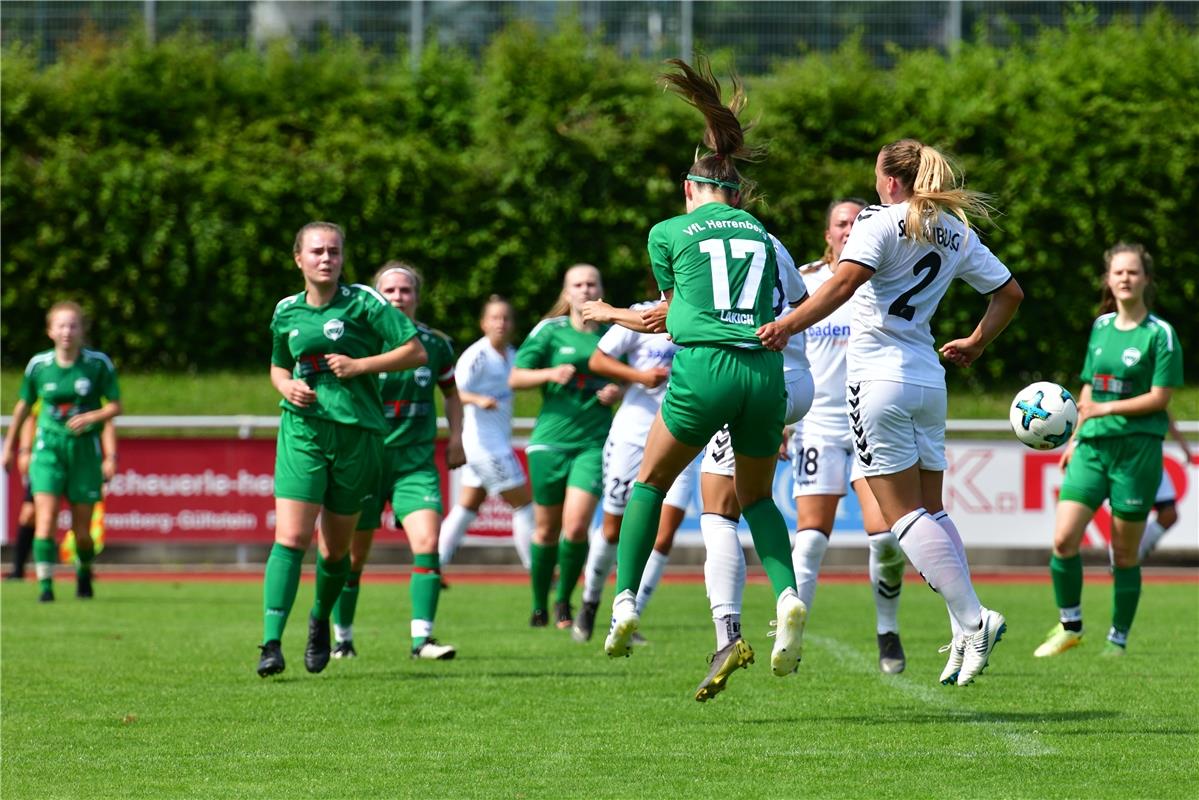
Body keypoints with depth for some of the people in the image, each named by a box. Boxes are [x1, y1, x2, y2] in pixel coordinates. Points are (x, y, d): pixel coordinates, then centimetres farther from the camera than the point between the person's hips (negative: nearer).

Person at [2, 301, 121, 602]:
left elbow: (115, 406, 0)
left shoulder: (99, 364, -6)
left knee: (82, 528, 5)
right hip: (49, 445, 0)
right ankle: (45, 585, -17)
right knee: (45, 515, -17)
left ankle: (84, 572, 35)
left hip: (85, 448, 0)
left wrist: (92, 416, -21)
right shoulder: (38, 365, -1)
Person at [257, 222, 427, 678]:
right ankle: (271, 644, -19)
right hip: (302, 430, 1)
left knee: (336, 547, 9)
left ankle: (321, 619, 39)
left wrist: (360, 365, -12)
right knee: (290, 537, -14)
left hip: (358, 433, -1)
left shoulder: (364, 302, -3)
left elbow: (417, 352, -4)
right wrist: (287, 386, 3)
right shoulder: (287, 312, 9)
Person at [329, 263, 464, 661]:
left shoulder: (435, 343, 3)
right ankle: (342, 637, 24)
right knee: (353, 555, 6)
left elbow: (451, 392, 19)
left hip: (416, 460, 1)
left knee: (427, 543, -16)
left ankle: (422, 638, -14)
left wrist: (455, 438, 10)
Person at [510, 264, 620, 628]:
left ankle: (564, 601, 5)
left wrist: (618, 393, -3)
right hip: (550, 439, 0)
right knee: (546, 530, 5)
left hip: (594, 441, 0)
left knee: (576, 526, -15)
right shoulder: (550, 331, 2)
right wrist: (550, 374, -15)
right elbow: (515, 378, 2)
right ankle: (539, 606, 23)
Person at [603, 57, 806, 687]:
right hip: (765, 373, 3)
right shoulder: (761, 234, 20)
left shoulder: (669, 233, 11)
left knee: (651, 481, 20)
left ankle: (625, 603, 11)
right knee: (757, 497, 22)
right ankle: (788, 594, -4)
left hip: (703, 373, -3)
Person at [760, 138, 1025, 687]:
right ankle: (965, 638, 1)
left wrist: (788, 325, -20)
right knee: (931, 509, 10)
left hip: (881, 374, -7)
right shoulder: (956, 233, 14)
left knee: (904, 514, -5)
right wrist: (975, 345, 29)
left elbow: (844, 281, -20)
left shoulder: (881, 220, -6)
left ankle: (971, 619, -15)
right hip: (929, 380, 7)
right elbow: (1009, 292, 19)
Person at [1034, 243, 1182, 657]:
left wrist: (1106, 409, -13)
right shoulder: (1101, 327, 12)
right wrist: (1075, 438, 16)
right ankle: (1070, 626, 6)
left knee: (1125, 553, 1)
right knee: (1063, 538, -9)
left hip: (1137, 448, -5)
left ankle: (1118, 640, 13)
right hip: (1093, 444, 5)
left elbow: (1159, 397, -9)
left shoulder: (1159, 333, -5)